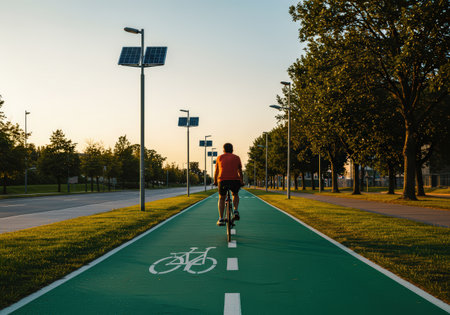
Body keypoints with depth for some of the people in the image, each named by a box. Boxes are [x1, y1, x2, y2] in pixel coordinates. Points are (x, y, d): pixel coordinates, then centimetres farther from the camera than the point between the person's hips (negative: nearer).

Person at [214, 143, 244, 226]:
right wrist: (242, 182, 34)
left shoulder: (220, 157, 16)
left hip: (222, 180, 0)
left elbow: (216, 172, 22)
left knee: (221, 198, 20)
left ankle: (221, 219, 10)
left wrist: (215, 181, 36)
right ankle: (236, 211, 7)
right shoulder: (236, 158, 16)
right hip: (235, 180, 0)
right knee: (235, 195, 29)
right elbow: (240, 172, 21)